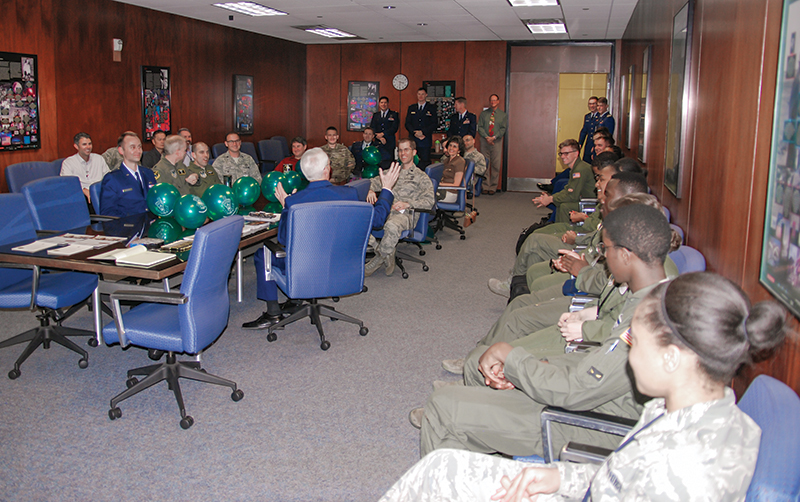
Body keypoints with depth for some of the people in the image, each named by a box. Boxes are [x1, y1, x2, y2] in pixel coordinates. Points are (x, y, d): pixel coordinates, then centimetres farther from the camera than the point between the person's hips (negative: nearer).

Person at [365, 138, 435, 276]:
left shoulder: (421, 177, 12)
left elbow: (429, 201, 0)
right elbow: (375, 181, 36)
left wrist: (407, 204, -16)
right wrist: (371, 190, 10)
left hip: (406, 214, -5)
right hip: (385, 211, 5)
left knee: (392, 226, -42)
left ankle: (379, 259, -20)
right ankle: (386, 254, -21)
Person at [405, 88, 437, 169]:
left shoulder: (432, 107, 7)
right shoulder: (411, 108, 16)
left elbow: (434, 124, -1)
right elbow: (407, 123, 9)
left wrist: (423, 132, -13)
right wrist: (414, 132, -9)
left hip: (426, 140, -2)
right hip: (413, 140, 2)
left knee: (425, 161, -7)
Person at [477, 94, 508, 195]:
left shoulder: (503, 115, 8)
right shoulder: (483, 113, 11)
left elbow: (503, 129, 0)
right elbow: (480, 127, 3)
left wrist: (494, 137, -13)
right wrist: (487, 137, -12)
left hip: (497, 141, -1)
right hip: (485, 141, 1)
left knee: (496, 165, -2)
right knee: (485, 164, 0)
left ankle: (493, 187, 5)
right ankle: (485, 186, 5)